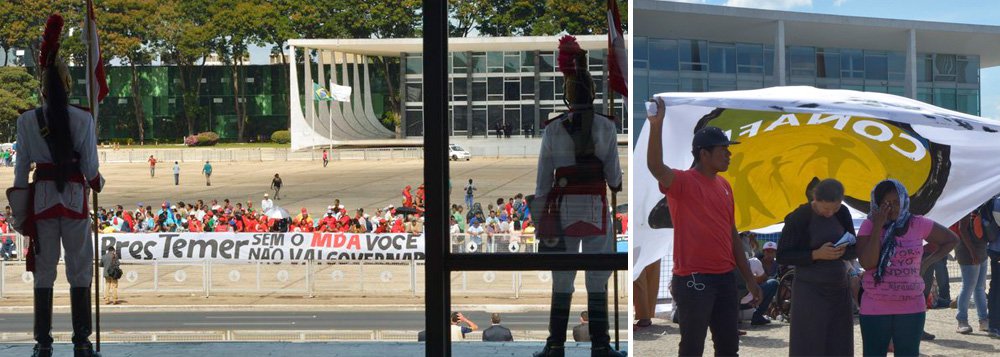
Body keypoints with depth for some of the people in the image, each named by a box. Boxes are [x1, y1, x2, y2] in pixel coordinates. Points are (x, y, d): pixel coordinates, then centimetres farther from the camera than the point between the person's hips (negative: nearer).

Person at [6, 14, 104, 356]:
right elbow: (91, 166, -5)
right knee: (80, 270, 5)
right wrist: (97, 184, 17)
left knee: (44, 270, 6)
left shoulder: (28, 120, -3)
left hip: (42, 196, 1)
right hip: (75, 196, -1)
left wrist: (20, 209, 9)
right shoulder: (83, 119, -6)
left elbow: (22, 167, 0)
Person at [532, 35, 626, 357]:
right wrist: (616, 183, 21)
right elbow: (614, 176, -2)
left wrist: (540, 219, 5)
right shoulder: (605, 128, -3)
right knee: (597, 281, 4)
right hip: (597, 210, -1)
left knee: (562, 281, 5)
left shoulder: (553, 129, -1)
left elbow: (543, 180, -1)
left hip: (563, 210, 1)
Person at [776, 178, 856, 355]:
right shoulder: (799, 218, -10)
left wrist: (843, 251, -13)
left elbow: (853, 251, 12)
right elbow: (782, 256, -8)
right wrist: (816, 254, -20)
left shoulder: (842, 214, 4)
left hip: (839, 289, 5)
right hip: (810, 290, -5)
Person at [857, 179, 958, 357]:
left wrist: (927, 262, 3)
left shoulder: (917, 224, 1)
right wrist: (878, 227, -15)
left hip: (911, 308, 1)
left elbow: (951, 240, 14)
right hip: (875, 309, -1)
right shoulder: (868, 226, -2)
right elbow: (867, 263, -15)